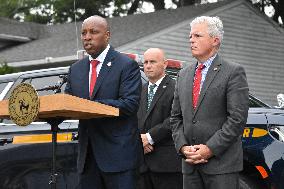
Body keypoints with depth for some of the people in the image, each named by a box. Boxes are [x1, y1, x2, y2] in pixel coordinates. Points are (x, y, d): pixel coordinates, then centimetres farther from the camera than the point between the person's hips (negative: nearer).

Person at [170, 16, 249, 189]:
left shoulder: (234, 72, -3)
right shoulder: (183, 75, 16)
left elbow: (237, 118, -11)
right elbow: (176, 118, 15)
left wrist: (210, 149, -15)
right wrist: (183, 147, -2)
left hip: (222, 164, -5)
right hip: (190, 164, 5)